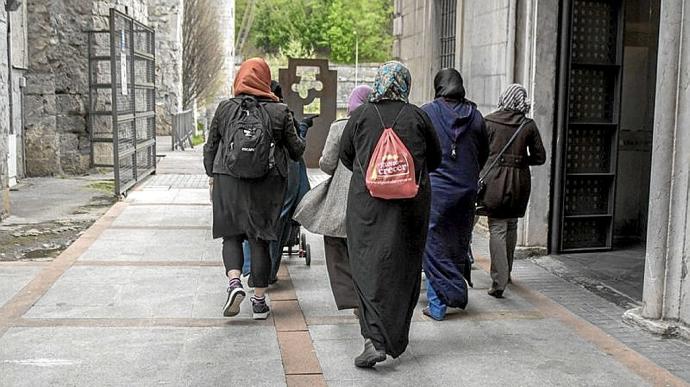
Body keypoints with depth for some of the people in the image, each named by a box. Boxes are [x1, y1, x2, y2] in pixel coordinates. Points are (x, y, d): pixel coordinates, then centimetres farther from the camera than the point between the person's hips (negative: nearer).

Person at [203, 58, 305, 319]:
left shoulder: (224, 109, 0)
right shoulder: (279, 112, -3)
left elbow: (210, 147, 7)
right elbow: (296, 149, 3)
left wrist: (212, 175, 21)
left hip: (229, 182, 0)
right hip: (267, 185, 0)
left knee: (231, 235, 12)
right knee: (260, 239, 7)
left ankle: (234, 283, -12)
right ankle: (259, 301, 13)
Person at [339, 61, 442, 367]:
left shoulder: (361, 115, -2)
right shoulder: (416, 116, -2)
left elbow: (345, 155, 9)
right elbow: (435, 158, 8)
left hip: (367, 201, -1)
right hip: (411, 203, 1)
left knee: (369, 266, 1)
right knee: (404, 268, 13)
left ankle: (374, 340, -13)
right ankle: (397, 339, 25)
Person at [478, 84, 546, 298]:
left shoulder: (489, 122, -5)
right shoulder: (529, 125, 0)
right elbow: (539, 157, 4)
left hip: (494, 179, -2)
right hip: (519, 182, 3)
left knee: (497, 229, -1)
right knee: (511, 227, 19)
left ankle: (499, 281, -10)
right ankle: (506, 273, 34)